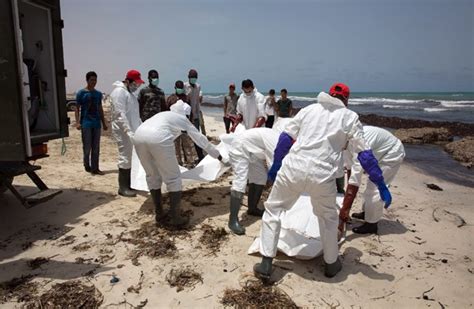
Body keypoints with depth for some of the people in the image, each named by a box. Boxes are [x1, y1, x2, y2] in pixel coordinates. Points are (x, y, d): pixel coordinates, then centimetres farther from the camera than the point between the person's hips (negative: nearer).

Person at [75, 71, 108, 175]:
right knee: (87, 147, -1)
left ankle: (95, 168, 11)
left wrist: (104, 123, 15)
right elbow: (77, 109, -3)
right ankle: (87, 165, 18)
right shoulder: (81, 93, -1)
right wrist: (77, 122, -14)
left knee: (96, 148, 5)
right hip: (86, 123, -4)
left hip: (96, 123, 4)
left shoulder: (98, 94, 12)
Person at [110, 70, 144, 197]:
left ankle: (129, 183, 21)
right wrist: (129, 131, -25)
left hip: (132, 131, 9)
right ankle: (123, 187, 3)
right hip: (123, 132, -9)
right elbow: (120, 115, -21)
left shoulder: (130, 93, 18)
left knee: (132, 158, 12)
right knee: (125, 158, -5)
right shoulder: (119, 91, -12)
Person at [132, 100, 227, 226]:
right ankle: (175, 217, 12)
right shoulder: (183, 119, 26)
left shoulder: (163, 114, 39)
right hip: (158, 138, -6)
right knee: (173, 178, 8)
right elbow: (201, 139, 33)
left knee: (152, 176, 21)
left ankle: (158, 213, 29)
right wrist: (218, 156, 44)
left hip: (139, 135, 6)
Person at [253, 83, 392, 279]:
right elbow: (365, 154, 6)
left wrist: (275, 166, 19)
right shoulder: (350, 117, 11)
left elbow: (285, 138, 11)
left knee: (272, 208, 17)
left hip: (293, 168, 1)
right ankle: (331, 264, 38)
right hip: (322, 175, 0)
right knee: (328, 217, 25)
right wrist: (381, 185, 12)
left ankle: (266, 264, 15)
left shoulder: (309, 109, 16)